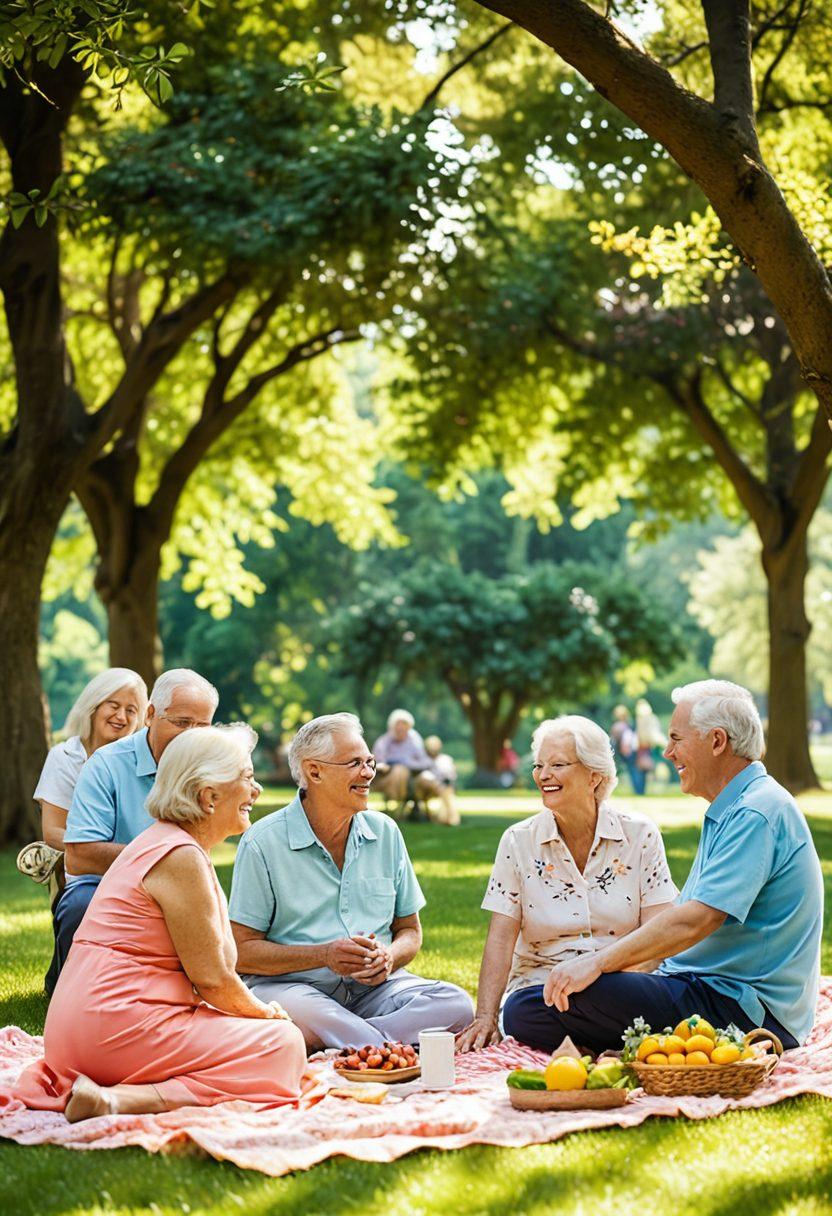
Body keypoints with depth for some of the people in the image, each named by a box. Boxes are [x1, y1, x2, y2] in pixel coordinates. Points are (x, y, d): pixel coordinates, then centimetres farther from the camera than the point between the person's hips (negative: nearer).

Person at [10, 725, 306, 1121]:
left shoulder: (158, 843, 19)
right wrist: (266, 1013, 5)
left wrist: (258, 1008, 11)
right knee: (284, 1045, -9)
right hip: (120, 1025, -10)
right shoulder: (180, 858, -14)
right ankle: (121, 1100, -20)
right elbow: (210, 978, -13)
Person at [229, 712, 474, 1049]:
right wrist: (324, 955, -18)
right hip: (291, 983, -5)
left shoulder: (385, 832, 12)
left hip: (374, 985, 5)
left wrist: (388, 957, -7)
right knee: (296, 1011, -40)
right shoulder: (263, 842, -3)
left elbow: (409, 930, 18)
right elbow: (242, 951, -6)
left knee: (455, 1003, -23)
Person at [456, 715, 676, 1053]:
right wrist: (485, 1017, -15)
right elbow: (501, 939, -1)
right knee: (518, 1011, -33)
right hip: (541, 985, 1)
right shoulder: (518, 842, 6)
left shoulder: (640, 835, 3)